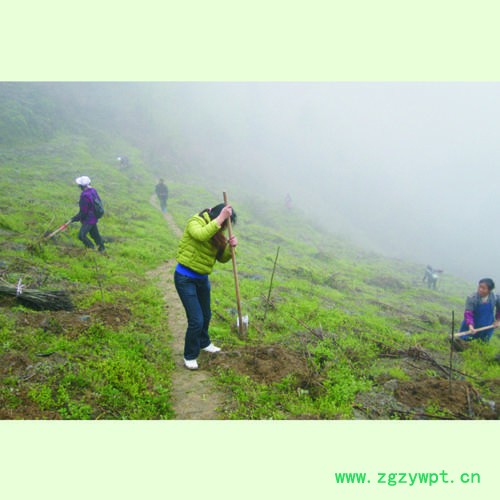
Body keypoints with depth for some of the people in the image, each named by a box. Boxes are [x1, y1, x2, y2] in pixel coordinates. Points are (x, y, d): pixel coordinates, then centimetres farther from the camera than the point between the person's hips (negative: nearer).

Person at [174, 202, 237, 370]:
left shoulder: (217, 232, 4)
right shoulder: (195, 222, -19)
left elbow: (222, 258, 3)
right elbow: (201, 235, -43)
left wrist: (230, 247, -16)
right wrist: (220, 218, -39)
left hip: (202, 278, 8)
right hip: (185, 278, -8)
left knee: (206, 315, 23)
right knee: (196, 320, -8)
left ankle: (204, 343, 49)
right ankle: (190, 356, 14)